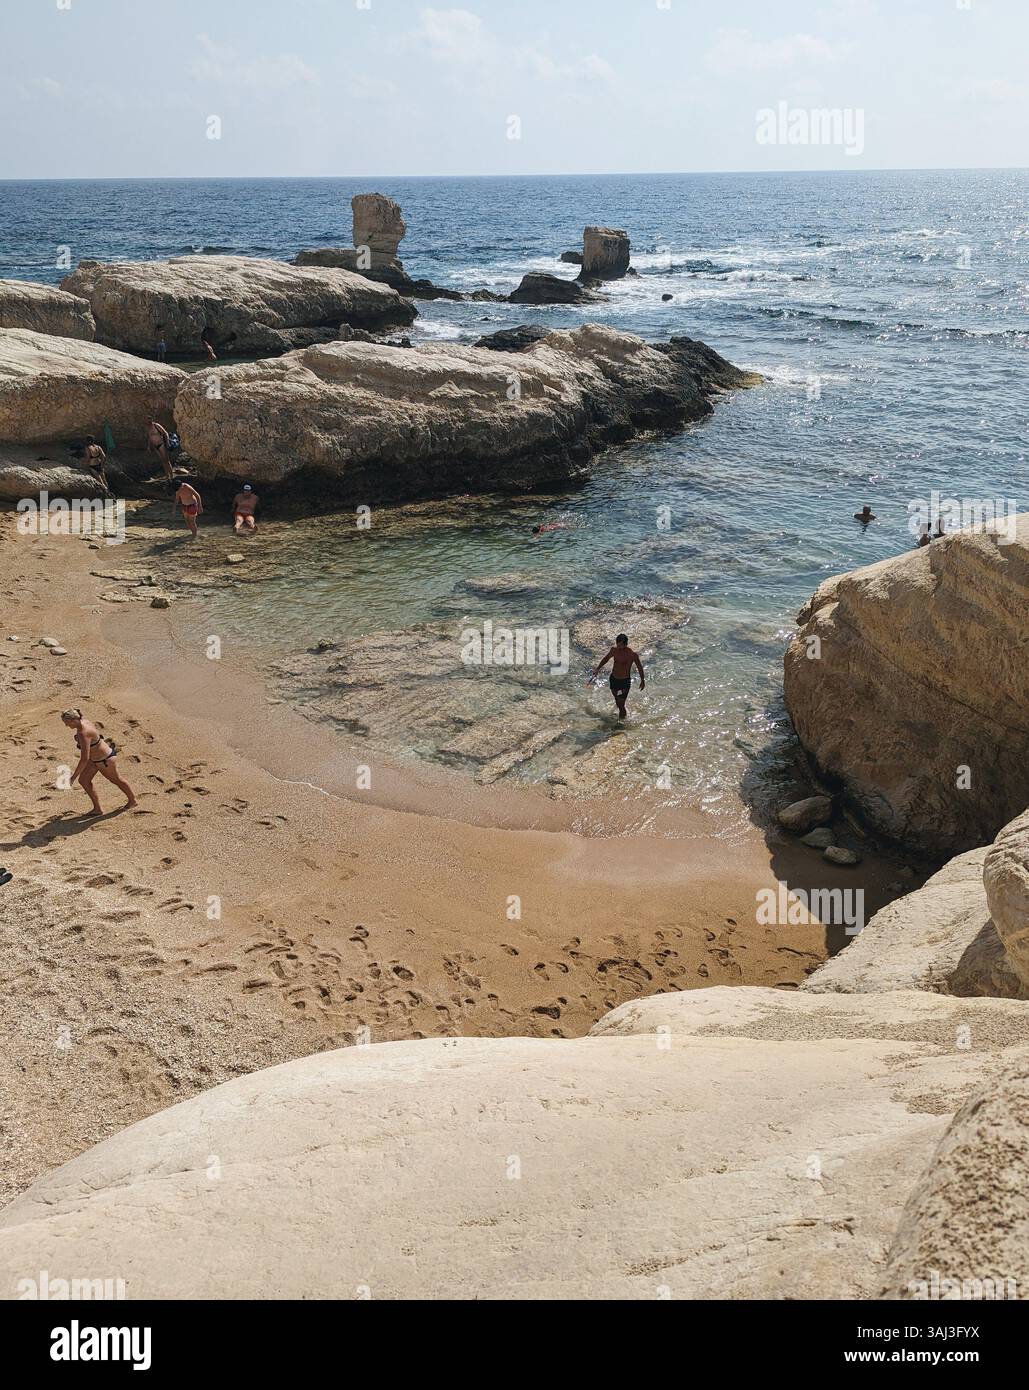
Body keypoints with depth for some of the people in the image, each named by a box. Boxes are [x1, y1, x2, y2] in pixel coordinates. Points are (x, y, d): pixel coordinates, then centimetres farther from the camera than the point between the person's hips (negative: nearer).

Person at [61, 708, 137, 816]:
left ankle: (132, 801, 40)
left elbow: (85, 759, -37)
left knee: (116, 780, 15)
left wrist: (74, 776, -31)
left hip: (106, 760, -9)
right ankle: (97, 808, 17)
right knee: (83, 780, 7)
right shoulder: (83, 721, -10)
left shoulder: (83, 734, -37)